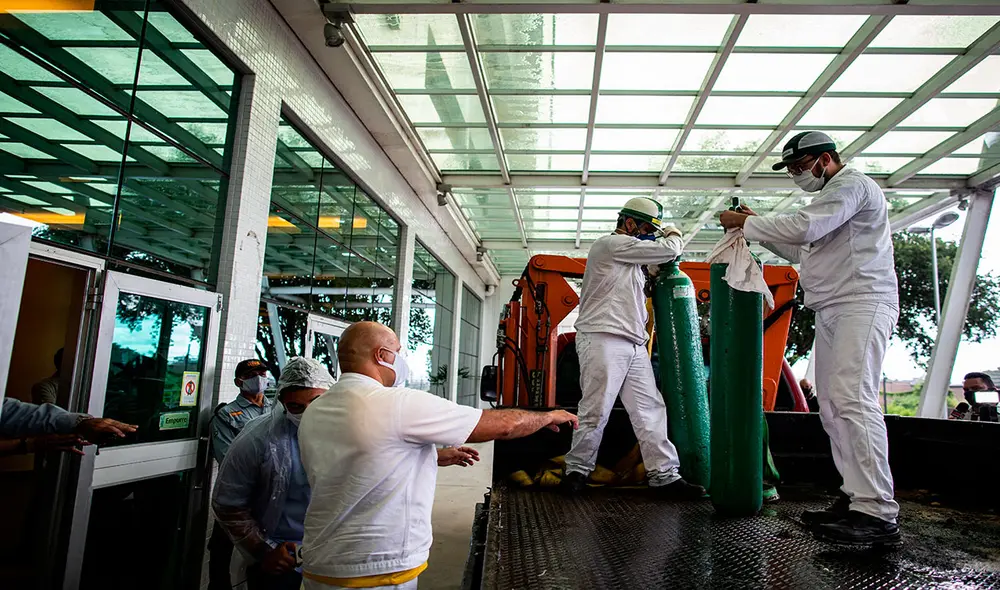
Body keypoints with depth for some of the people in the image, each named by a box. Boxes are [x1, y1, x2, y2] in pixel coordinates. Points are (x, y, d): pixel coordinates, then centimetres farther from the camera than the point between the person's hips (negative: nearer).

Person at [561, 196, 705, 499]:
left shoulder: (630, 257, 28)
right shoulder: (611, 243, -5)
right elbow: (667, 250, -4)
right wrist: (674, 236, 17)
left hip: (634, 346, 10)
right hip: (603, 340, -10)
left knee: (651, 410, 4)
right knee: (595, 412, -6)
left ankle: (665, 476, 6)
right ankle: (577, 470, 8)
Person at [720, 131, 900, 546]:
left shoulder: (851, 185, -4)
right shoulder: (831, 195, 27)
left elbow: (803, 228, -18)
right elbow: (803, 251, 28)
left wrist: (744, 222, -7)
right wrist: (758, 227, 18)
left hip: (861, 305, -10)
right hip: (832, 310, 10)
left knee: (852, 400, -19)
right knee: (833, 407, 5)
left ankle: (877, 514, -20)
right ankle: (856, 498, 9)